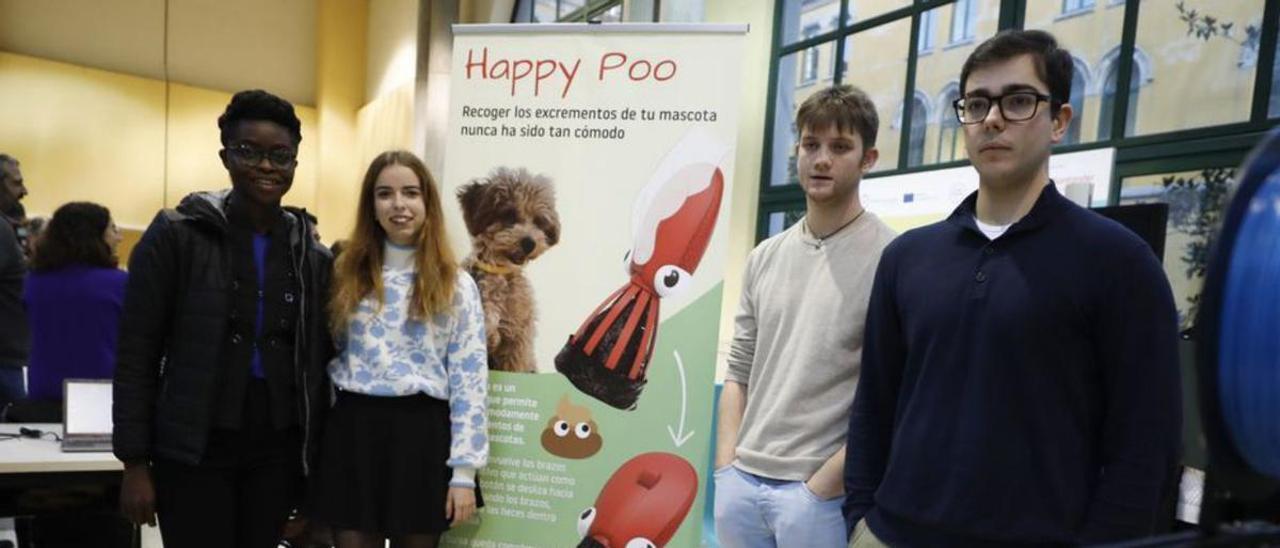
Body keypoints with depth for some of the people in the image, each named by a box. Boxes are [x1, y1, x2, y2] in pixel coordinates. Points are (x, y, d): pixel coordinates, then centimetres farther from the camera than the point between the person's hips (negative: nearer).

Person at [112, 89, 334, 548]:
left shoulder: (314, 256, 5)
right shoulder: (177, 235, -4)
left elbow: (318, 363, 9)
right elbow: (136, 354, -3)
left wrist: (314, 466, 8)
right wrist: (134, 461, -6)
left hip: (277, 449, 3)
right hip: (192, 448, -3)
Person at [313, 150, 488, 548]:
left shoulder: (455, 285, 0)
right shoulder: (348, 275, 8)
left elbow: (470, 378, -3)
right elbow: (328, 357, 12)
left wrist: (464, 471, -8)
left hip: (422, 434, -2)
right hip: (354, 431, 2)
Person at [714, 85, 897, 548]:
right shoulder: (764, 257, 7)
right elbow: (739, 370, 11)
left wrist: (822, 485, -11)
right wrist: (726, 467, 3)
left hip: (820, 491, -5)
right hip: (740, 483, 5)